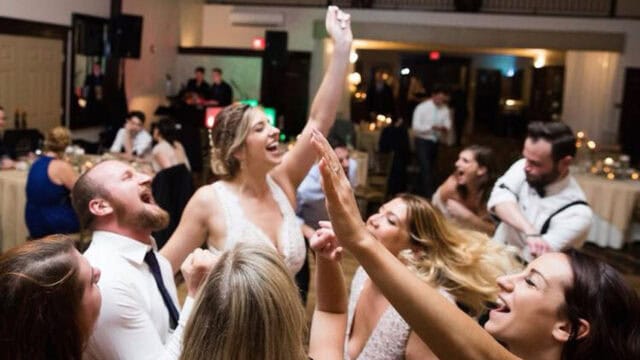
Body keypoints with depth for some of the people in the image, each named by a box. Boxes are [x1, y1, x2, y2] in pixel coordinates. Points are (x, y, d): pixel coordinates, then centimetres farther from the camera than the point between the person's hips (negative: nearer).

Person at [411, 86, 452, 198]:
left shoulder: (445, 110, -2)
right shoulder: (422, 107, -13)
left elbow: (447, 125, 2)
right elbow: (416, 126, -17)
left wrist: (444, 128, -23)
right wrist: (432, 127, -27)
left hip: (435, 142, 6)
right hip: (423, 141, -6)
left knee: (430, 169, 16)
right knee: (426, 169, -15)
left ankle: (420, 193, 33)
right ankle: (429, 195, -13)